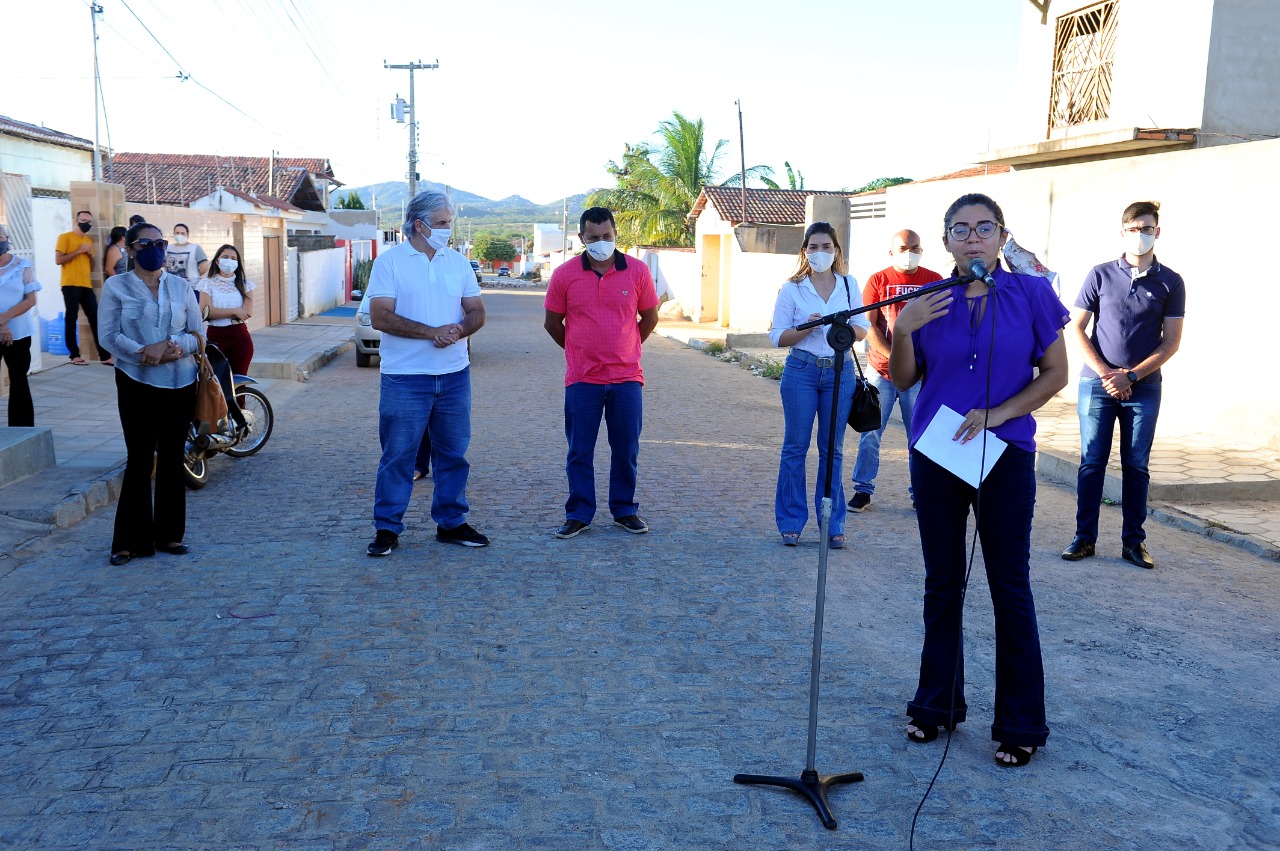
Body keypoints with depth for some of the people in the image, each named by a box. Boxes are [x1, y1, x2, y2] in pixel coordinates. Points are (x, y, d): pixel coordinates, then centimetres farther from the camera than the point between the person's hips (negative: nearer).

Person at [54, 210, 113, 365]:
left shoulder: (89, 240, 20)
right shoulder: (65, 237, 0)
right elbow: (58, 260, -10)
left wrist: (90, 254, 4)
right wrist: (78, 251, -11)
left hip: (86, 285, 6)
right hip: (71, 285, -6)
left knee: (95, 318, 2)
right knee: (71, 320, -3)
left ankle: (104, 355, 1)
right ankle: (74, 355, 0)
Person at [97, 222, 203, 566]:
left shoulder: (181, 286, 7)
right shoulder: (116, 286, -1)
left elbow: (197, 332, 5)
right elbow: (109, 334, -7)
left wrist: (176, 346, -16)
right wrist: (144, 353, -21)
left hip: (180, 383, 3)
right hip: (137, 383, -3)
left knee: (172, 460, 9)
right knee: (139, 460, -1)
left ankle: (169, 535, 18)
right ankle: (132, 540, 8)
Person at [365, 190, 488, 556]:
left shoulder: (458, 262, 9)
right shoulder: (390, 261, -3)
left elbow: (477, 312, 8)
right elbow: (381, 317, -12)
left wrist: (459, 330, -15)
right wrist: (433, 331, -20)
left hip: (454, 375, 4)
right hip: (405, 377, -4)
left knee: (453, 453, 11)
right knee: (397, 456, 2)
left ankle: (451, 522, 23)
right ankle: (387, 528, 12)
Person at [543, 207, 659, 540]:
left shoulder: (637, 271, -1)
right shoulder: (565, 274, -3)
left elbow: (649, 318, 11)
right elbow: (552, 322, 9)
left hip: (626, 377, 1)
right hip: (581, 379, 0)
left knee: (626, 450, 8)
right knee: (579, 451, 6)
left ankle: (625, 511, 23)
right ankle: (578, 514, 18)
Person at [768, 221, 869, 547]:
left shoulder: (850, 285, 7)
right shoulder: (792, 289, 1)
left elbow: (862, 329, 10)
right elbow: (778, 337, -1)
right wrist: (807, 328, -18)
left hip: (840, 370, 2)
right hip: (802, 370, -2)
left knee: (832, 450, 6)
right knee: (795, 447, 1)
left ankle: (833, 524, 14)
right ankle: (791, 522, 11)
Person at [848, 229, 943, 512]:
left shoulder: (934, 281, 7)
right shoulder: (878, 280, 4)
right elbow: (869, 325, -1)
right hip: (881, 369, 0)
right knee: (871, 431, 0)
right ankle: (863, 489, 10)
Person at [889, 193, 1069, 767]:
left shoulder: (1030, 293, -4)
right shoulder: (928, 300, 2)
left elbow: (1056, 373, -1)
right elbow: (904, 380, 5)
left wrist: (998, 413, -14)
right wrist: (902, 330, -13)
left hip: (1005, 457, -2)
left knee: (1009, 586, 2)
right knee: (942, 582, 11)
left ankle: (1022, 723, 15)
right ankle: (937, 703, 25)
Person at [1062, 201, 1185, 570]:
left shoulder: (1170, 283, 3)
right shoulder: (1100, 275, 2)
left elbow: (1171, 342, 1)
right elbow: (1077, 328, 1)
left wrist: (1130, 376, -10)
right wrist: (1105, 373, -9)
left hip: (1143, 387, 1)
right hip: (1097, 384, 0)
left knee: (1136, 466, 5)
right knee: (1092, 463, 2)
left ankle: (1133, 542, 14)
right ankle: (1084, 537, 10)